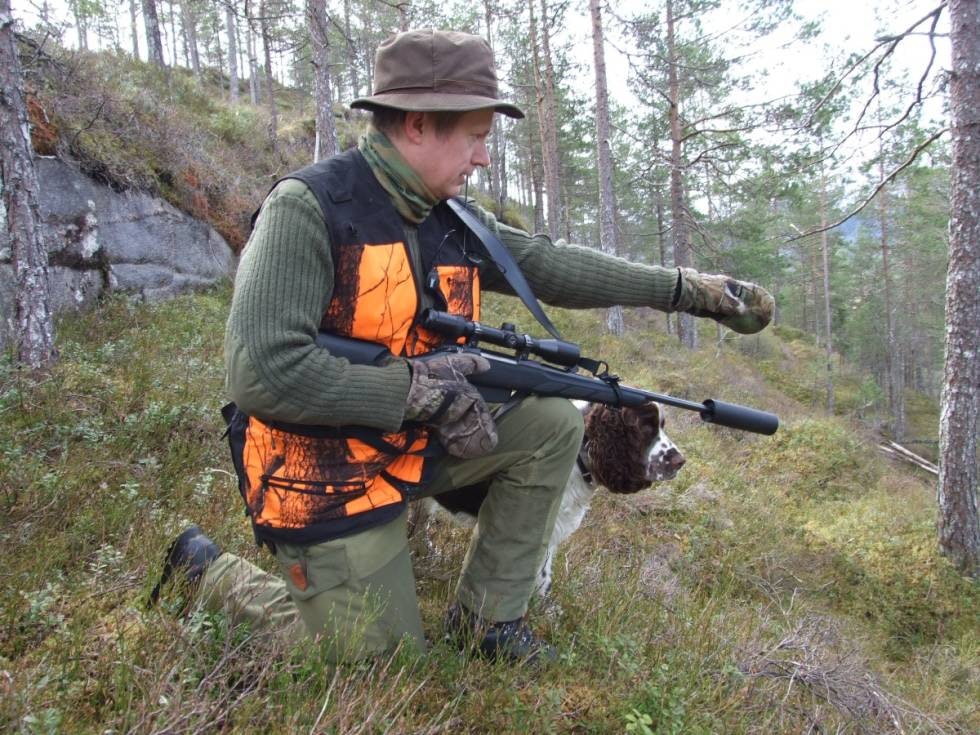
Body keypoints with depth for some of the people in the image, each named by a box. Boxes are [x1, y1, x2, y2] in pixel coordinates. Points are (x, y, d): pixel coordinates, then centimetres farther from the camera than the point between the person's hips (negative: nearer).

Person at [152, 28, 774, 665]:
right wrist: (423, 389, -25)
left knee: (552, 424, -4)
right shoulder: (309, 209, -21)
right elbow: (263, 371, -29)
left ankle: (487, 618, 9)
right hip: (327, 479, -7)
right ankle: (213, 569, 21)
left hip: (414, 443, 7)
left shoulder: (457, 222, 1)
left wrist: (690, 288, 5)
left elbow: (557, 266, 6)